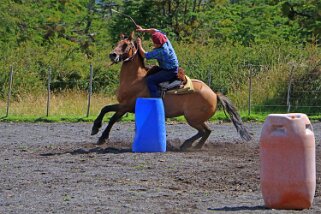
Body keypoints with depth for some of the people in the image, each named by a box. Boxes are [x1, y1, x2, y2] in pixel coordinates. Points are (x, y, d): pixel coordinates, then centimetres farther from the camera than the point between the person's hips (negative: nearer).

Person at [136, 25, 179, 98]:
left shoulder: (160, 52, -30)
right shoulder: (165, 39, -9)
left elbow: (145, 55, -19)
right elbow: (155, 31, 8)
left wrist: (139, 45, -6)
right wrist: (143, 30, 5)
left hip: (170, 72, -10)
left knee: (150, 80, -18)